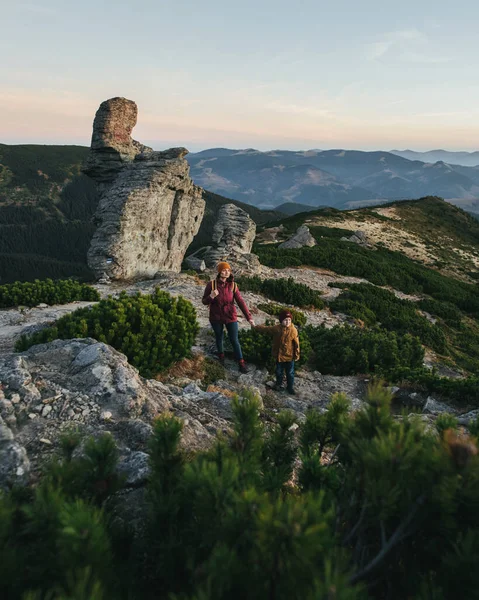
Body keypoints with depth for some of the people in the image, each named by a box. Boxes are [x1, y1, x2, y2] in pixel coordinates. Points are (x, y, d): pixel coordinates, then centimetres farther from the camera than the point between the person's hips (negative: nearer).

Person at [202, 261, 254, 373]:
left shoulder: (233, 285, -9)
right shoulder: (212, 284, -13)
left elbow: (240, 301, -12)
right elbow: (204, 301, -6)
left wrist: (249, 317, -19)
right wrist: (211, 297, -29)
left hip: (230, 317, 0)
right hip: (216, 317, 0)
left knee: (234, 340, 3)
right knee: (219, 338, 20)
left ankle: (241, 363, 14)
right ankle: (221, 356, 44)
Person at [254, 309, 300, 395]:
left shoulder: (293, 330, -16)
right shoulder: (276, 329, -10)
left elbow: (296, 343, -10)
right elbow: (266, 329, 5)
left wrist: (297, 354, -5)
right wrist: (257, 327, 12)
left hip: (289, 356, -2)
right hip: (279, 355, 2)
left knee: (290, 373, 12)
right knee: (279, 371, 20)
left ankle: (290, 387, 29)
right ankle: (278, 384, 42)